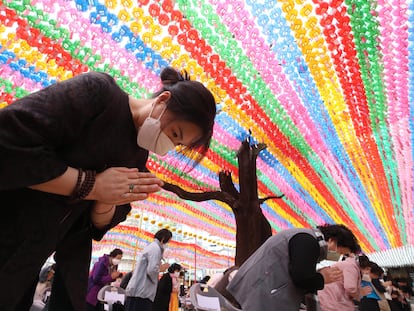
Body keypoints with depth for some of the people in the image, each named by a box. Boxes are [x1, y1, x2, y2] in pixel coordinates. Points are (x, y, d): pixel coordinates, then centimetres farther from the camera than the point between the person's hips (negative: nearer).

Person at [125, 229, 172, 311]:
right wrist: (160, 269, -3)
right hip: (141, 293, -10)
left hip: (138, 291, 10)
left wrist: (159, 268, 14)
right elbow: (152, 270, -22)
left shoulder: (150, 246, 20)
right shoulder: (156, 248, -11)